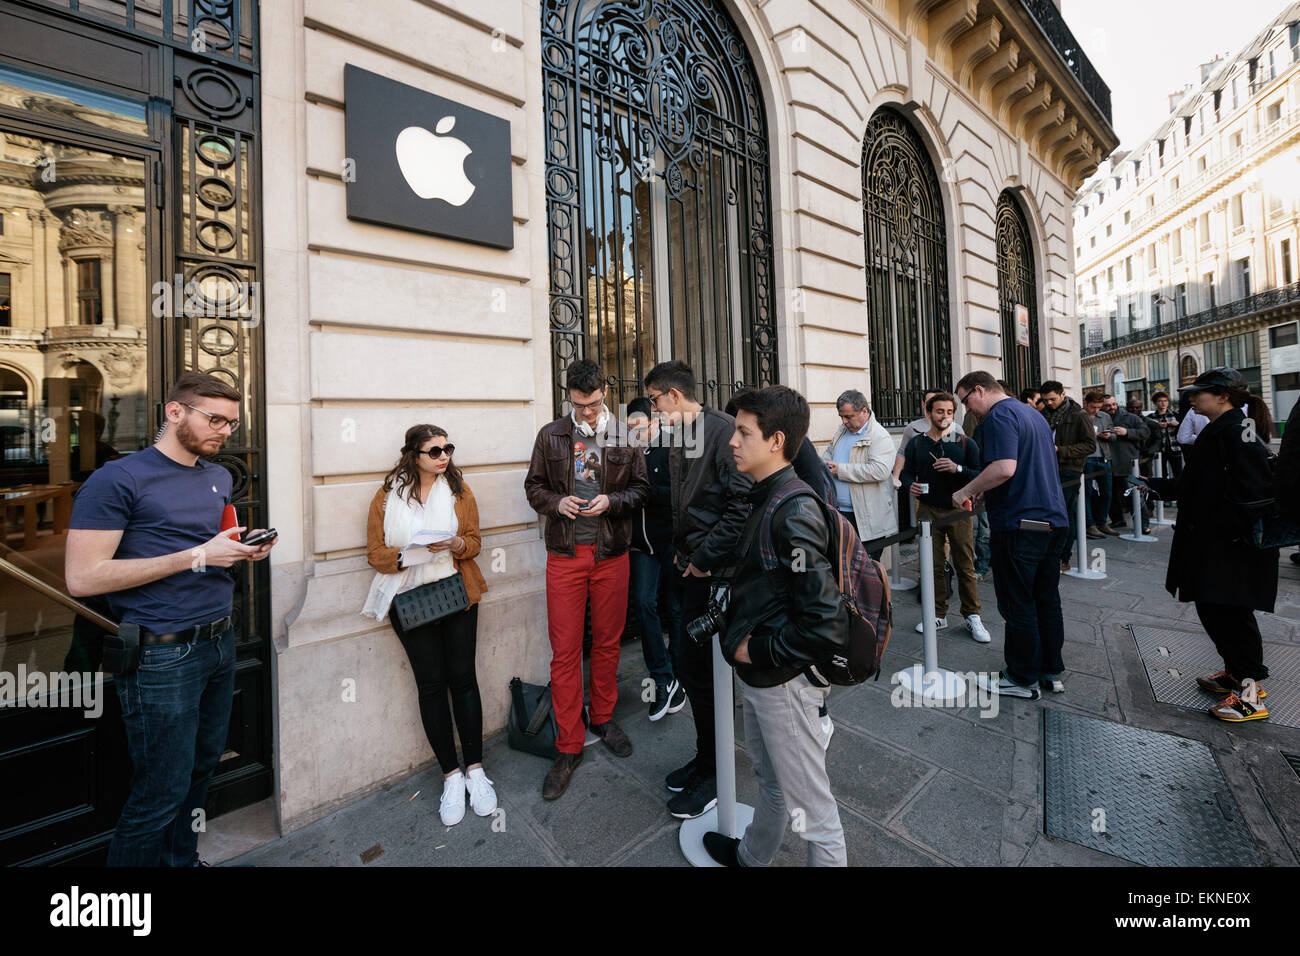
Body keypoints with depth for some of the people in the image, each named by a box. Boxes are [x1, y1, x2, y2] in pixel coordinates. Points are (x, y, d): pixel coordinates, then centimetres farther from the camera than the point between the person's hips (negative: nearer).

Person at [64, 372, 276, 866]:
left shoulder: (219, 477, 12)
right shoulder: (118, 479, -11)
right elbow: (82, 577, -16)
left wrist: (244, 551, 1)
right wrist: (197, 556, -21)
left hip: (220, 642, 7)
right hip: (163, 655, -6)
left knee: (202, 769, 17)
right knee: (162, 792, 5)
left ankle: (182, 860, 36)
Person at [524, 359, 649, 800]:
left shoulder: (624, 436, 1)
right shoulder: (550, 435, 3)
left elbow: (642, 488, 5)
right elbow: (533, 486, 9)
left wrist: (611, 501, -14)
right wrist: (556, 502, -12)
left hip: (611, 554, 1)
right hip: (565, 555, 0)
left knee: (607, 642, 14)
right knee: (564, 652, 4)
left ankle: (603, 718, 37)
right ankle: (568, 747, 19)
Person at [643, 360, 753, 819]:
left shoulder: (724, 429, -15)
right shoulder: (679, 437, 12)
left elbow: (742, 503, -23)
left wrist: (705, 557, -18)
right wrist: (679, 553, 11)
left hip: (712, 573, -9)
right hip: (686, 568, 9)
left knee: (701, 670, 3)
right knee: (684, 662, 16)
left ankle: (714, 773, 26)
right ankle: (706, 757, 37)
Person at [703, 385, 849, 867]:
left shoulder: (795, 513, -25)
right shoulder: (767, 499, 4)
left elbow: (827, 626, -28)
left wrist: (759, 652, -17)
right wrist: (741, 638, 7)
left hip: (785, 683, -9)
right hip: (757, 678, 9)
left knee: (811, 807, 12)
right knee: (770, 782, 30)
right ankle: (750, 856, 52)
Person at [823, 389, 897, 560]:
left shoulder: (880, 436, -13)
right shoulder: (842, 430, 12)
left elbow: (880, 470, -27)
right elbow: (829, 451, 28)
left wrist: (841, 470, -21)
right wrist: (826, 463, 4)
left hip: (868, 518, -7)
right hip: (839, 512, 7)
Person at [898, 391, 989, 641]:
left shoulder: (965, 443, 3)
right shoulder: (916, 444, 8)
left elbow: (981, 475, -3)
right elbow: (907, 473, 9)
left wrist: (958, 469, -20)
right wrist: (910, 486, -12)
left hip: (958, 511, -1)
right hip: (928, 511, 1)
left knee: (965, 566, 2)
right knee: (933, 565, 6)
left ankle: (972, 616, 15)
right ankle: (938, 615, 18)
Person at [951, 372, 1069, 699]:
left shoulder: (999, 416, -13)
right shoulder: (1032, 413, 18)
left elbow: (1004, 468, -27)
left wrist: (966, 491, -15)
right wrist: (984, 489, 20)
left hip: (1021, 522, -10)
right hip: (1053, 520, 10)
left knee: (1018, 604, 2)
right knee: (1047, 599, 17)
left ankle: (1023, 679, 14)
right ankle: (1051, 672, 28)